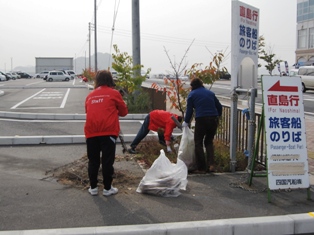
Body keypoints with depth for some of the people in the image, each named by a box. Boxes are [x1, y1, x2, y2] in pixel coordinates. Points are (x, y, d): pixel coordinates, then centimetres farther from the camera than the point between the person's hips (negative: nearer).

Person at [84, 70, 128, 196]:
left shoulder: (90, 95, 16)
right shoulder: (114, 93, 6)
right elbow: (124, 111, 13)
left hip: (91, 132, 3)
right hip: (108, 131, -3)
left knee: (93, 161, 12)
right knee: (107, 161, 4)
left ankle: (93, 187, 20)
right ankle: (107, 188, 12)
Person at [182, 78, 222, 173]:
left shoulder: (192, 94, 6)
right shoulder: (210, 93, 18)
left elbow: (189, 110, 3)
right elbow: (219, 107, 18)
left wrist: (186, 122, 16)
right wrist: (217, 117, 32)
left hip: (201, 120, -4)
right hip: (214, 120, 4)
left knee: (198, 143, 8)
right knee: (209, 142, 20)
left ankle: (202, 168, 8)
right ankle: (211, 164, 4)